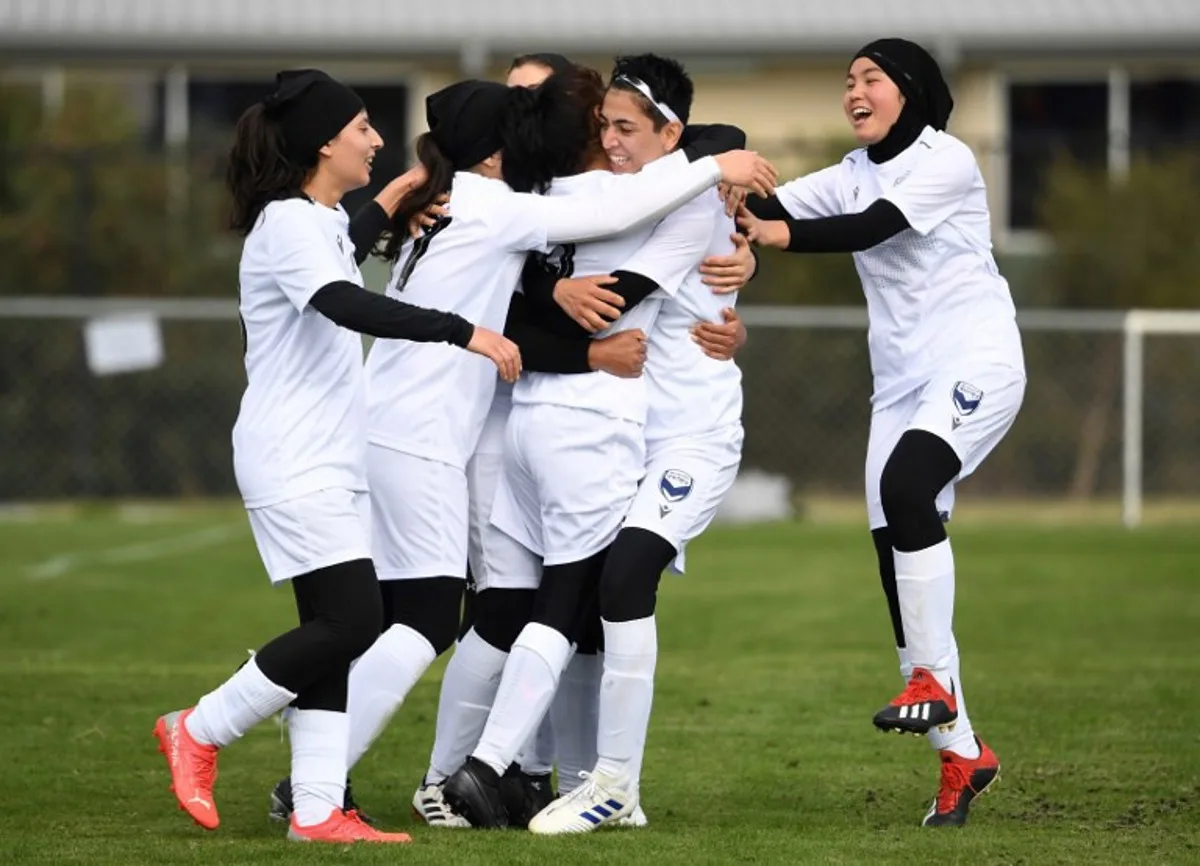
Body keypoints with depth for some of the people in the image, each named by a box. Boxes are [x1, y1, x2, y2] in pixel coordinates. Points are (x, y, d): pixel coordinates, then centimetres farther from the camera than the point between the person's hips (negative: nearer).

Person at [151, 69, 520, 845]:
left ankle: (319, 811, 0)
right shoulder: (287, 225, -14)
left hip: (332, 462, 10)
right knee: (350, 620, -14)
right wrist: (463, 333, -36)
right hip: (293, 464, -10)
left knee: (336, 629, 3)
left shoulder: (326, 222, 16)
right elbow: (347, 305, -32)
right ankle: (199, 732, -2)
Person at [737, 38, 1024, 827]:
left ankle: (931, 680, -23)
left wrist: (780, 236, -34)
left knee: (906, 484, -32)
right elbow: (768, 205, -1)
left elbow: (871, 228, -22)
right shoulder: (855, 174, 13)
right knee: (896, 557, -1)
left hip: (975, 366, -7)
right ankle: (960, 752, 5)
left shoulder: (946, 160, -7)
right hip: (903, 382, 7)